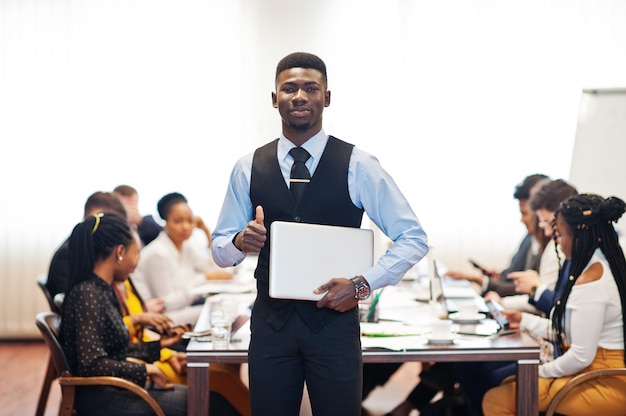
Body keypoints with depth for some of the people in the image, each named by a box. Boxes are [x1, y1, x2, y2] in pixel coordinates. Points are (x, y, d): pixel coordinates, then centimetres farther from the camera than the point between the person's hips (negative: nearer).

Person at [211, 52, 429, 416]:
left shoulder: (359, 166, -3)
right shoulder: (248, 169, 4)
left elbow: (414, 238, -1)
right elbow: (219, 250, 10)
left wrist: (363, 284, -14)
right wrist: (240, 242, -14)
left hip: (335, 321, -2)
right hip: (271, 323, 2)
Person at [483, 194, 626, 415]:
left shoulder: (590, 279, -22)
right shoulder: (605, 267, 10)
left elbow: (581, 356, -21)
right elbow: (568, 331, 14)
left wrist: (543, 371, -5)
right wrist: (525, 320, 20)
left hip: (605, 387, -11)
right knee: (508, 385, 19)